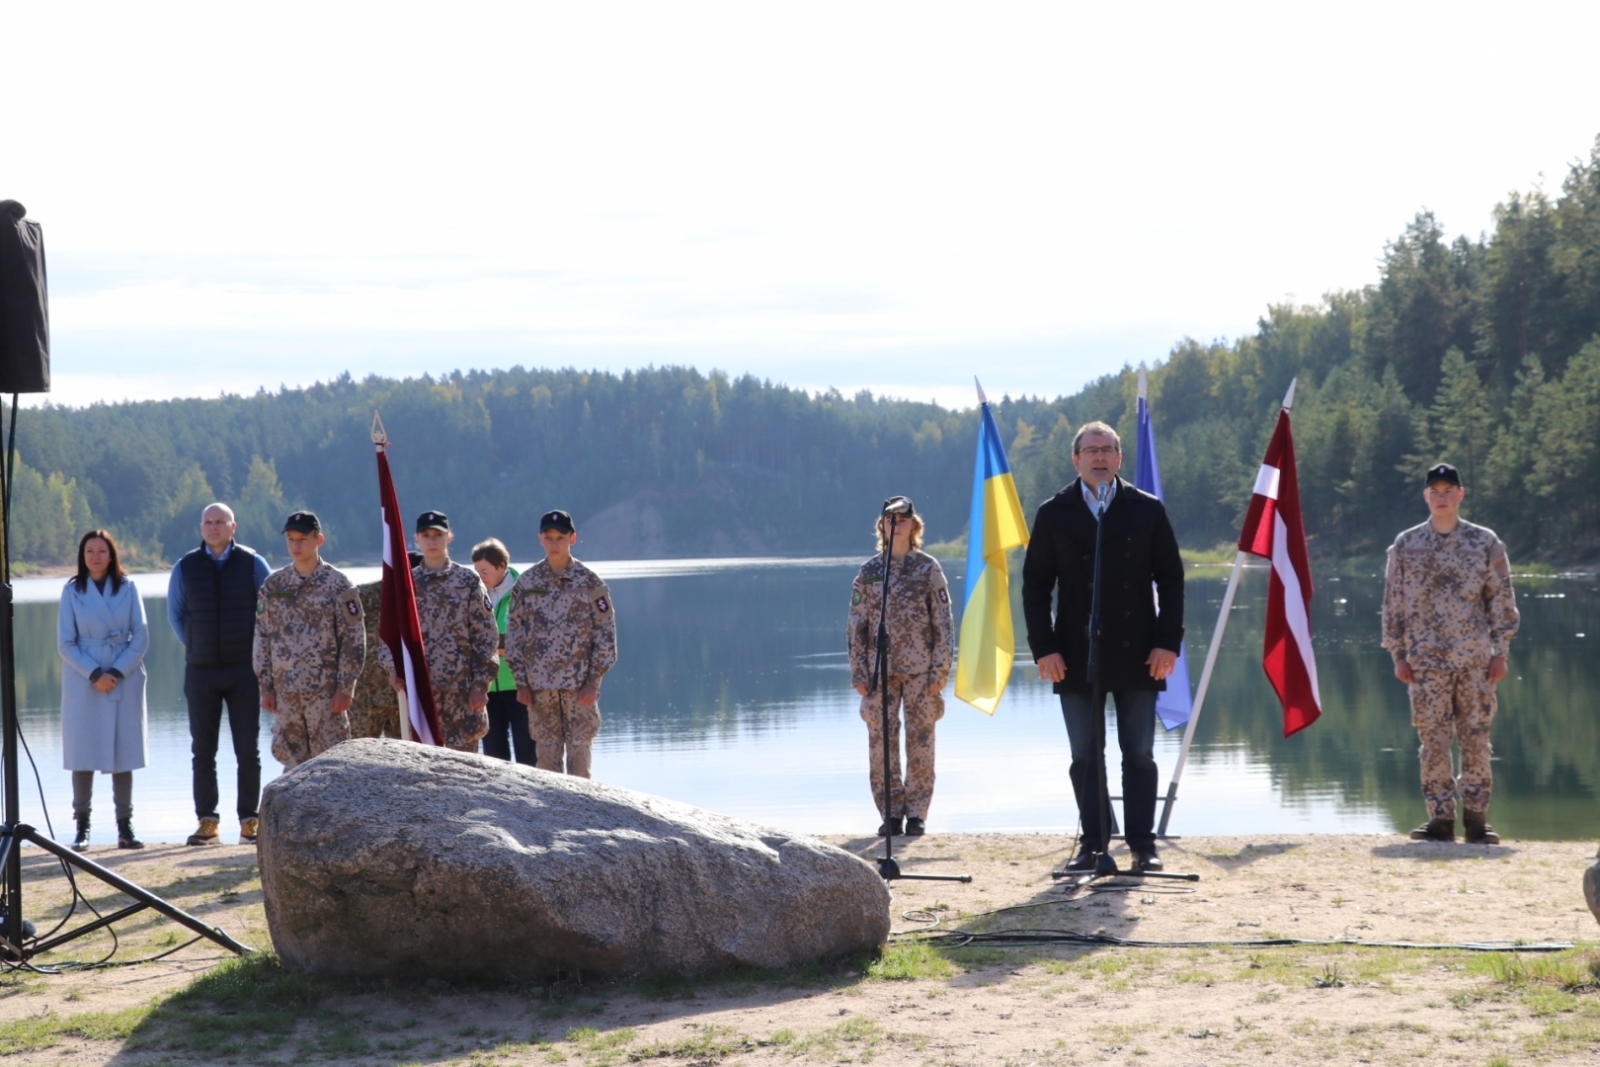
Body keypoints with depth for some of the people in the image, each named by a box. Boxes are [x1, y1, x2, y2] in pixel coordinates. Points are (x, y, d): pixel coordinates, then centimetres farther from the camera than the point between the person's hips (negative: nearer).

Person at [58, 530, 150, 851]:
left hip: (125, 681, 0)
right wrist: (95, 675, -11)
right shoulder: (72, 591, 3)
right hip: (83, 684, 0)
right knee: (83, 754, -2)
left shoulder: (127, 588, 3)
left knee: (124, 753, 1)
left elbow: (141, 637, 1)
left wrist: (117, 673, -10)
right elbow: (65, 643, 1)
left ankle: (125, 827, 5)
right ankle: (82, 828, 2)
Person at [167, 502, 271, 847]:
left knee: (248, 750, 0)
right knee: (203, 750, 2)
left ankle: (249, 821, 5)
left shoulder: (252, 564, 1)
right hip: (201, 671, 2)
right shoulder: (185, 568, 5)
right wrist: (195, 646, 10)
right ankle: (207, 822, 8)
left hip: (244, 670, -2)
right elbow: (175, 614, 18)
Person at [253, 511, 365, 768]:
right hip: (285, 692, 4)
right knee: (291, 762, 7)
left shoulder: (337, 585, -3)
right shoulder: (273, 585, 8)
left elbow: (354, 640, -5)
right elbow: (263, 636, 10)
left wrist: (344, 688, -10)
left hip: (325, 692, -4)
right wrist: (266, 686, 5)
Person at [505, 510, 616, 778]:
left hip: (579, 683, -2)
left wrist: (593, 681, -7)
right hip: (539, 683, 2)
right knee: (546, 754, 5)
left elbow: (605, 633, 0)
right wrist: (521, 682, 1)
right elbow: (514, 632, 7)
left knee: (579, 750, -2)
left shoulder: (589, 582, 0)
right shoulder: (527, 582, 5)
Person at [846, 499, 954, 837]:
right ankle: (890, 813, 6)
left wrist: (940, 670, -5)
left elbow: (943, 624, 2)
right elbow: (856, 627, 7)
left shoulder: (928, 569, 3)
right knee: (881, 741, -1)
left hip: (920, 669, -1)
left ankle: (916, 813, 6)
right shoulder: (869, 572, 7)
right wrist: (859, 673, 0)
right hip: (880, 669, 1)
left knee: (920, 741, 0)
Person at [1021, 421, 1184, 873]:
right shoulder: (1054, 514, 6)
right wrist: (1044, 648, -5)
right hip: (1077, 657, 1)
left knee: (1139, 754, 2)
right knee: (1085, 757, 4)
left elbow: (1171, 580, 5)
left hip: (1137, 654, 0)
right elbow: (1035, 586, 5)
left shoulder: (1147, 510, 5)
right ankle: (1091, 844, 10)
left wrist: (1168, 642, -4)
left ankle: (1143, 845, 7)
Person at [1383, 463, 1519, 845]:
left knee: (1476, 739, 1)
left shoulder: (1485, 542, 4)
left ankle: (1476, 819, 7)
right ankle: (1441, 818, 5)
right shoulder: (1406, 545, 6)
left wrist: (1500, 652, -1)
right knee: (1433, 741, 0)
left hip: (1475, 660, 0)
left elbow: (1501, 600, 5)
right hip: (1426, 661, 0)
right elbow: (1394, 602, 7)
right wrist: (1398, 654, 1)